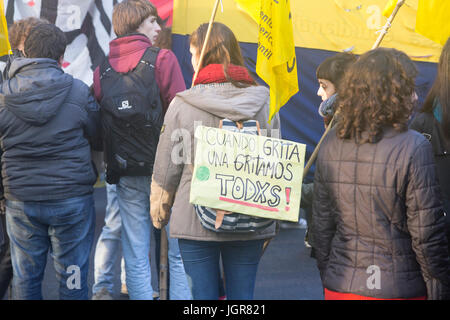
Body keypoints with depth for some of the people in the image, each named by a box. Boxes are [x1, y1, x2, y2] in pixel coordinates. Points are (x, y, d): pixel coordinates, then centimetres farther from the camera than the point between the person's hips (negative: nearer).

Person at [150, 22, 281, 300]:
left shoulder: (182, 105, -7)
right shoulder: (264, 102, 0)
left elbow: (166, 168, -1)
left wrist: (159, 213, 15)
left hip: (195, 222, -2)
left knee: (203, 294, 8)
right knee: (243, 295, 11)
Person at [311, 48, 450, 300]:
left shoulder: (331, 145, 0)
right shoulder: (413, 148, -15)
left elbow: (321, 224, 6)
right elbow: (427, 234, -13)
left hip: (340, 286, 5)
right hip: (398, 288, -4)